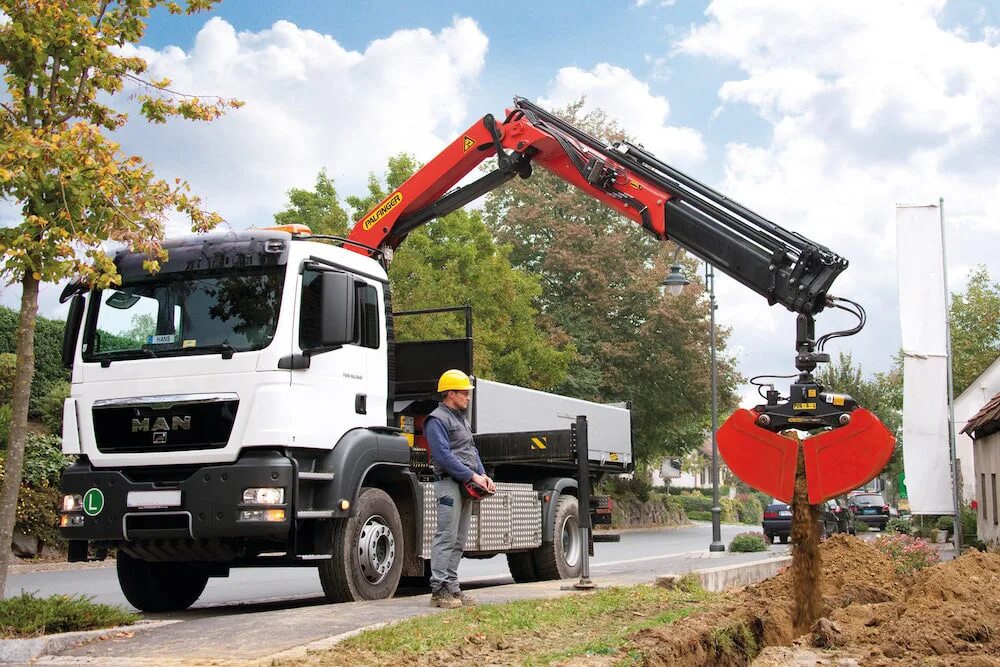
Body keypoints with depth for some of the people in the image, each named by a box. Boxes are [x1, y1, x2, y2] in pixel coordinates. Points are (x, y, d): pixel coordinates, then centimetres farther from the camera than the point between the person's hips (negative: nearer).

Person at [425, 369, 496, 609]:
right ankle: (439, 590, -9)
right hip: (449, 483, -10)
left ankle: (452, 587, 14)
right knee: (446, 538, -10)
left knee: (459, 541, 10)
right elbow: (444, 456, -17)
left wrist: (483, 475, 5)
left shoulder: (460, 419, 23)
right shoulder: (437, 420, -7)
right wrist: (473, 475, -17)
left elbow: (472, 451, 22)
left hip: (466, 485, 10)